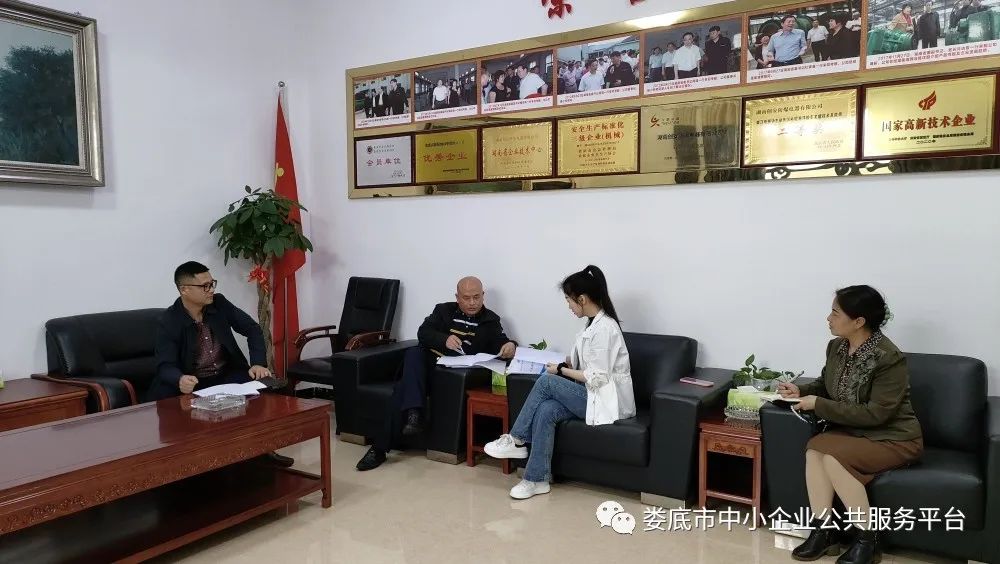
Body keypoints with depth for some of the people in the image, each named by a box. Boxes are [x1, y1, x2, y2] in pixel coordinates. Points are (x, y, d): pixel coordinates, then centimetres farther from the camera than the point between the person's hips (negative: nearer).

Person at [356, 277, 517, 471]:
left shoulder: (491, 320, 12)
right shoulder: (444, 310, 16)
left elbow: (501, 343, -3)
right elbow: (423, 332, 0)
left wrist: (510, 346, -30)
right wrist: (445, 339, -22)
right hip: (428, 366, 3)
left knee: (403, 388, -26)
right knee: (414, 352, -32)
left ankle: (380, 448, -24)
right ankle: (413, 412, -38)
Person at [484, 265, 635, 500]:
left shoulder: (604, 328, -19)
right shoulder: (595, 323, 12)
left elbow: (597, 378, -21)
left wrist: (562, 370, -10)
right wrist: (564, 362, 5)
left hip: (608, 401, -8)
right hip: (594, 395, 8)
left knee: (546, 381, -20)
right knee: (546, 410, -18)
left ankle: (516, 440, -5)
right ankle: (538, 479, -13)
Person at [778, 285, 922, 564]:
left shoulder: (889, 358, -23)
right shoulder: (836, 347, -1)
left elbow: (875, 414, -25)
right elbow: (825, 384, 18)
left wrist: (819, 405, -24)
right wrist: (801, 390, -4)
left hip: (894, 438, -6)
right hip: (854, 431, 6)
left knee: (833, 455, -30)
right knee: (815, 448, -24)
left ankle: (866, 539, -13)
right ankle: (824, 531, -14)